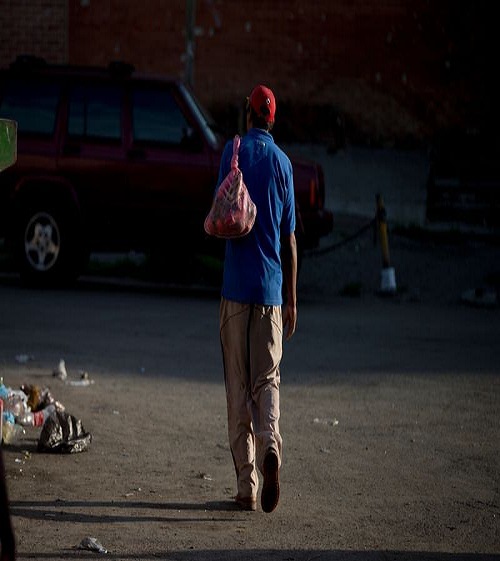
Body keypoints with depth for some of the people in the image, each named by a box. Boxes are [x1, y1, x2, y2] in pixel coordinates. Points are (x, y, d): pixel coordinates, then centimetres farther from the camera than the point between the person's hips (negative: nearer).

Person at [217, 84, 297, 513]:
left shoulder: (235, 151, -2)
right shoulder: (283, 163, 5)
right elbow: (290, 239, 8)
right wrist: (292, 300, 12)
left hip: (236, 286, -2)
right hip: (271, 290, 2)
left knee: (239, 385, 2)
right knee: (267, 379, 7)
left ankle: (247, 485, 0)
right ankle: (270, 445, -22)